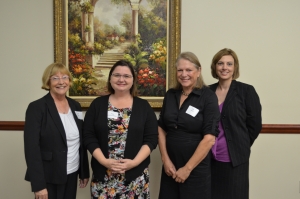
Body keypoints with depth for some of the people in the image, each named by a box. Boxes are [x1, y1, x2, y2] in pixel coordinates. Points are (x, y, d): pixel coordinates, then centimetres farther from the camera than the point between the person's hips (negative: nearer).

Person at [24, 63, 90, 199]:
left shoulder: (75, 106, 6)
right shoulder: (36, 108, -11)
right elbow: (31, 148, -15)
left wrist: (84, 172, 11)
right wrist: (38, 185, -18)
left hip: (72, 174, 5)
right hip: (48, 178, -5)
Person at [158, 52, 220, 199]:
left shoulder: (208, 97, -10)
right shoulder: (170, 95, 4)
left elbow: (209, 138, -14)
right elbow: (161, 129, 7)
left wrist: (188, 168, -13)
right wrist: (165, 160, -3)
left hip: (196, 169, -4)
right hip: (170, 167, 4)